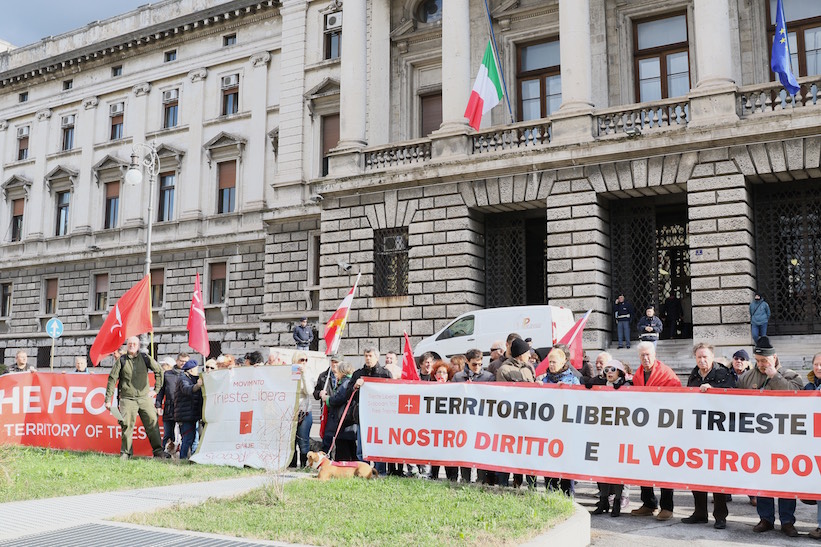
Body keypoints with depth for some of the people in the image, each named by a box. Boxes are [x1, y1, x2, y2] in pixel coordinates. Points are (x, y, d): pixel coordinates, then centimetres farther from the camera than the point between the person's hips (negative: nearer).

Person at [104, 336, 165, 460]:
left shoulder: (145, 358, 6)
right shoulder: (121, 360, 3)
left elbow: (159, 371, 18)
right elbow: (112, 379, 4)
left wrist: (157, 387, 14)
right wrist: (108, 399, 2)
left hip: (144, 397, 1)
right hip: (127, 399, -1)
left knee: (152, 422, -7)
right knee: (126, 425, -7)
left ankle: (158, 451, 1)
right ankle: (125, 453, 7)